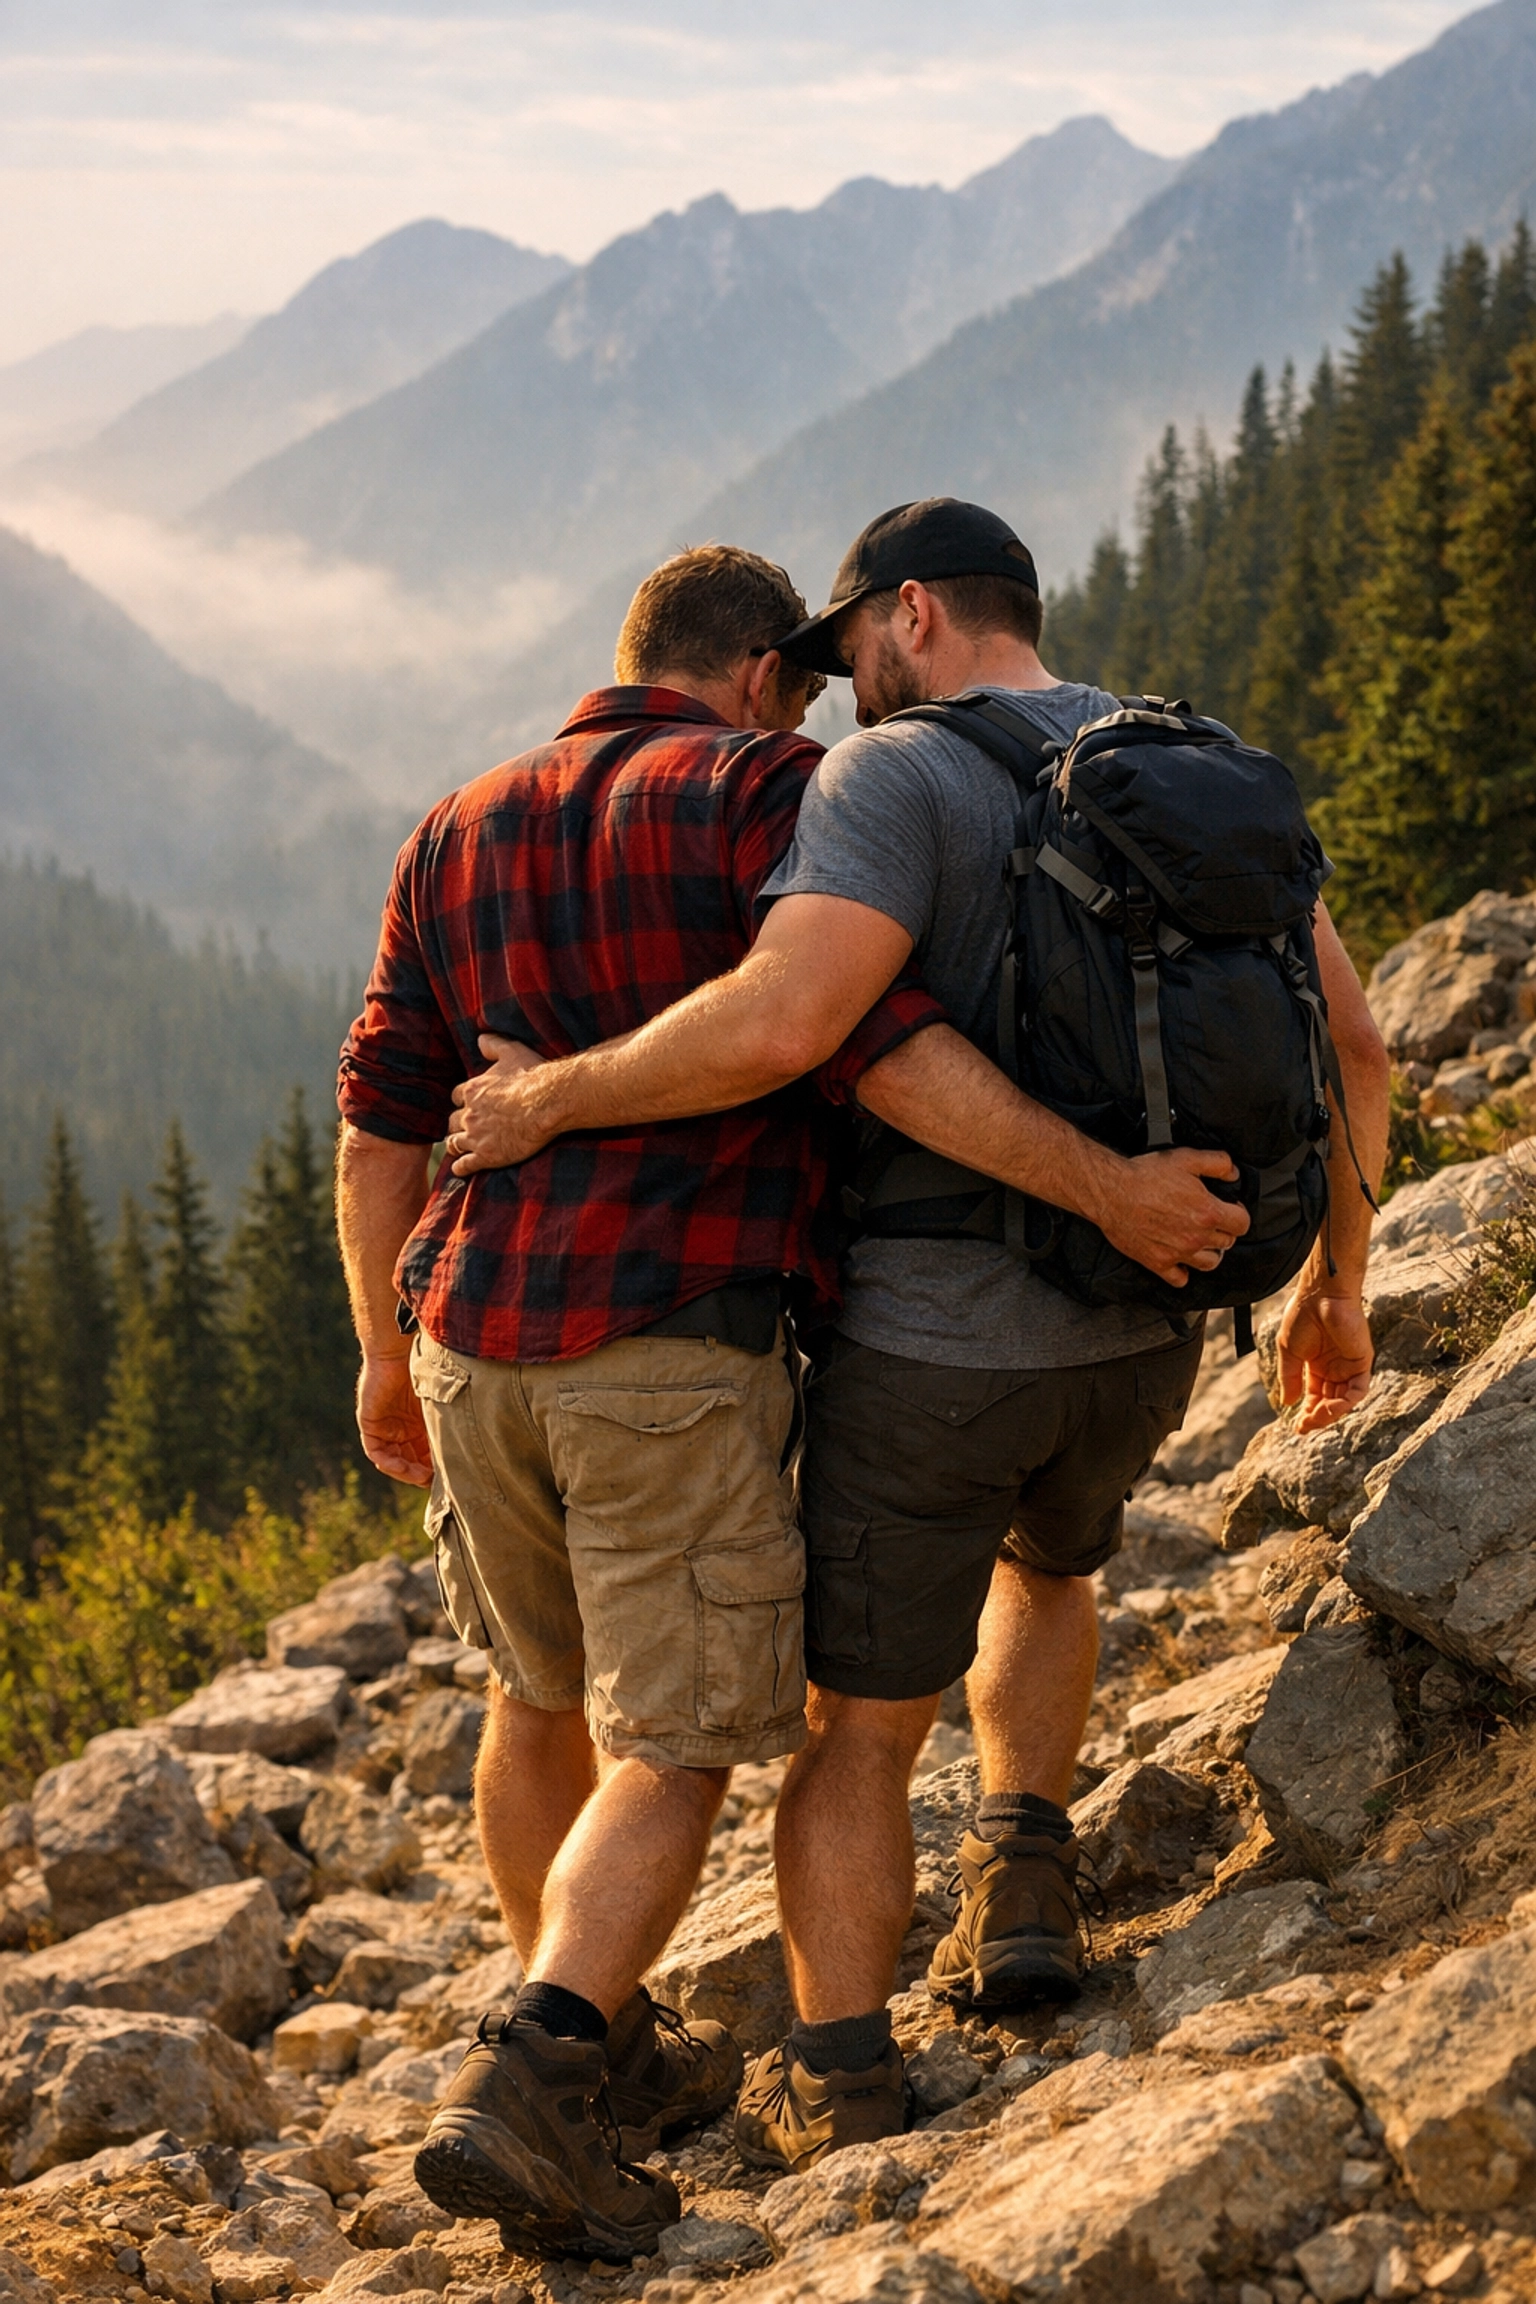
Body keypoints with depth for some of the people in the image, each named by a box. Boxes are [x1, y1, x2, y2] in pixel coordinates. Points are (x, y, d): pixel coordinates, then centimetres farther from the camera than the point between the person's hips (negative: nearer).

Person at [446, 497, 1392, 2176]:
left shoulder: (892, 780, -14)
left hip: (928, 1347, -5)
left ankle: (836, 2091, 5)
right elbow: (1349, 1042, 3)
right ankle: (1020, 1885, 19)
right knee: (1044, 1558, 35)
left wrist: (557, 1096, -16)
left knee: (858, 1726, 9)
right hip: (1134, 1340, 5)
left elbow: (781, 1022, -30)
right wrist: (1336, 1276, 15)